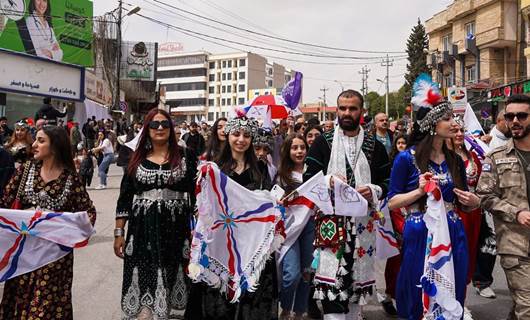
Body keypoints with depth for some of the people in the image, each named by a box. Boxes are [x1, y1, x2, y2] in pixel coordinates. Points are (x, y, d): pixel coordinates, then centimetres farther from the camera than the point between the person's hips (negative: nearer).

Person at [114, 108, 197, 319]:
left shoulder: (185, 157, 2)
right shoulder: (137, 159, 6)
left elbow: (196, 193, 1)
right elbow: (125, 197, 7)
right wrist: (119, 233, 4)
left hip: (175, 230, -1)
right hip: (142, 231, 1)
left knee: (168, 279, 6)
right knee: (143, 281, 0)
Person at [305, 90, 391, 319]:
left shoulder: (375, 146, 10)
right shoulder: (323, 143, 5)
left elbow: (387, 182, 11)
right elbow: (308, 179, 3)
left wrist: (373, 191, -9)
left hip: (362, 221, 2)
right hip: (331, 219, -2)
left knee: (358, 274, 11)